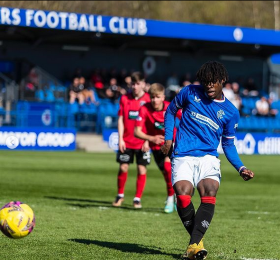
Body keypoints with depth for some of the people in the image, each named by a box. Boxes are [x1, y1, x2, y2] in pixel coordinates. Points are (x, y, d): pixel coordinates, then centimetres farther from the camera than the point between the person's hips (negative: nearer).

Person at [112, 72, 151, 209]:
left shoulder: (148, 100, -3)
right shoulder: (125, 99, 4)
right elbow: (120, 119, 6)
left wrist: (147, 141, -10)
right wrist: (120, 139, -1)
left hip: (142, 143, -2)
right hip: (126, 141, 2)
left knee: (142, 169, -2)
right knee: (123, 167, 2)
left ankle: (137, 199, 7)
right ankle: (120, 195, 21)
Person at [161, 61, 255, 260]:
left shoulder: (231, 112, 7)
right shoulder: (190, 93, 5)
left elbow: (228, 144, 15)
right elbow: (171, 111, 20)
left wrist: (241, 168, 0)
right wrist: (168, 138, 8)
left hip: (208, 158, 1)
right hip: (183, 156, -1)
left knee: (210, 193, -27)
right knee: (183, 195, -23)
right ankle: (197, 240, -2)